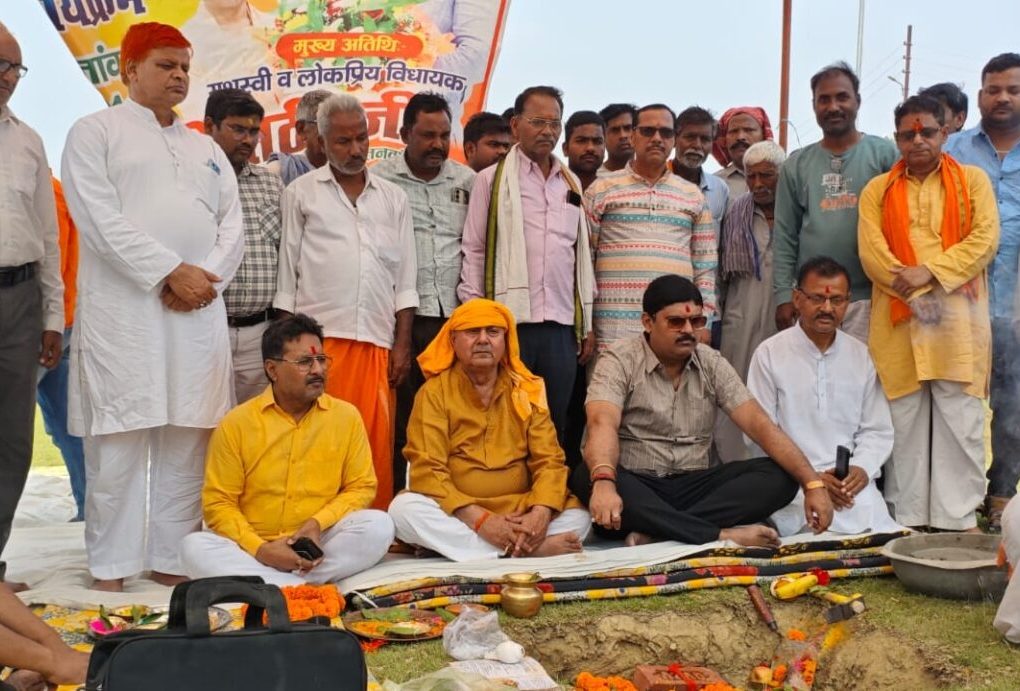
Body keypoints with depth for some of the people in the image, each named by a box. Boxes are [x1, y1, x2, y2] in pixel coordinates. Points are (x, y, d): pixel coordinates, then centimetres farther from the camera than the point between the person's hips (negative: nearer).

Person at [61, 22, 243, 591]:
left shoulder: (207, 149, 21)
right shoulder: (96, 132, 6)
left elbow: (233, 227, 12)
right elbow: (101, 219, -8)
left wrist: (206, 277, -7)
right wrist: (172, 272, -14)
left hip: (199, 311, 5)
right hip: (124, 311, -4)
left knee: (187, 443, 4)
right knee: (118, 442, -3)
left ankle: (172, 558, 12)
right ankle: (111, 567, 7)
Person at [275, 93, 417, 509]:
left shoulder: (393, 198, 15)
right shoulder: (301, 193, 9)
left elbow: (405, 280, 14)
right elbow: (286, 274, 7)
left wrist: (402, 343, 6)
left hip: (377, 344, 2)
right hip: (317, 339, -2)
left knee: (376, 448, 0)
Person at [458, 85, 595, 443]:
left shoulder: (572, 184, 16)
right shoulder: (492, 179, 3)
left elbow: (582, 253, 17)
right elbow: (473, 252, 1)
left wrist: (587, 323, 13)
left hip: (562, 325, 4)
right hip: (508, 322, -4)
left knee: (554, 425, 9)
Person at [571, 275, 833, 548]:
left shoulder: (713, 364, 5)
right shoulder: (619, 361, -7)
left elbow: (758, 423, -3)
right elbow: (603, 424, -25)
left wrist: (813, 483, -15)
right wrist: (603, 482, -46)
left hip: (693, 486, 4)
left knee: (779, 475, -17)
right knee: (586, 478, -36)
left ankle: (655, 532, -31)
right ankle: (722, 535, -36)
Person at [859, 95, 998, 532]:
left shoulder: (972, 180, 11)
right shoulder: (878, 190, 11)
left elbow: (985, 238, -2)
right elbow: (871, 251, 0)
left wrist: (930, 272, -13)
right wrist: (915, 294, -11)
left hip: (958, 319, -1)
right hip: (898, 319, 1)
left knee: (960, 421, 0)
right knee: (903, 421, 4)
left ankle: (960, 520, 7)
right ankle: (905, 519, 12)